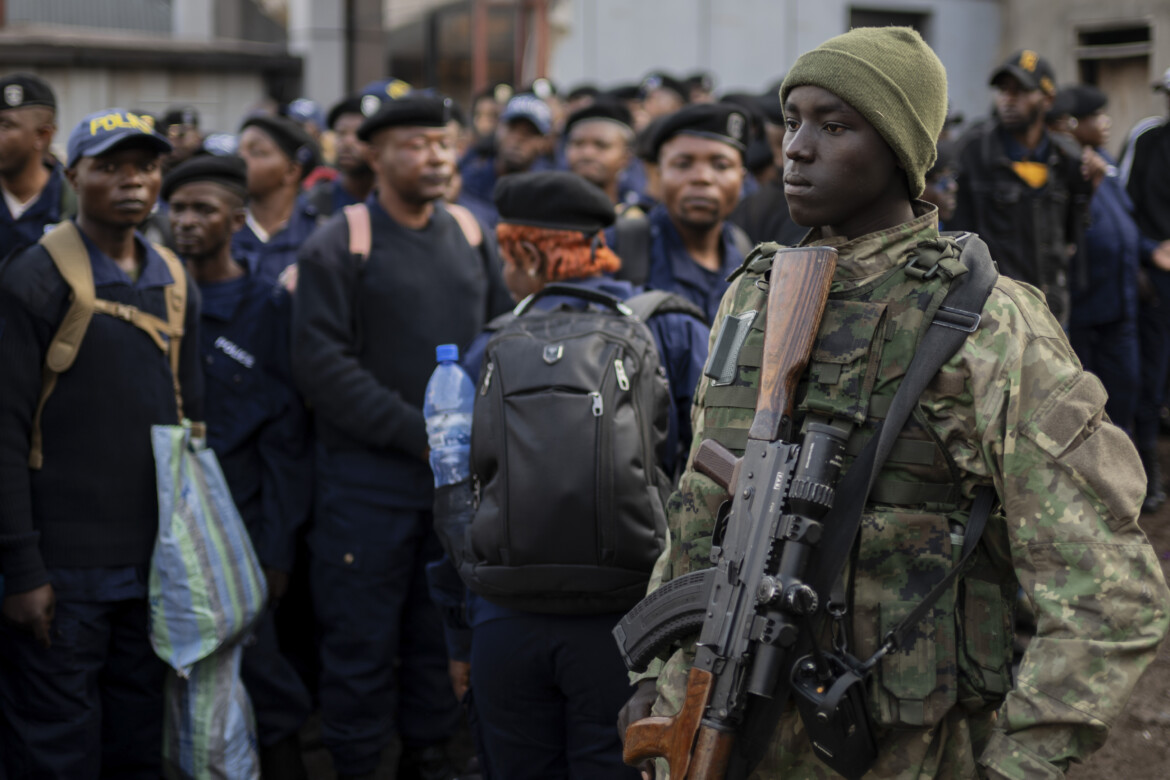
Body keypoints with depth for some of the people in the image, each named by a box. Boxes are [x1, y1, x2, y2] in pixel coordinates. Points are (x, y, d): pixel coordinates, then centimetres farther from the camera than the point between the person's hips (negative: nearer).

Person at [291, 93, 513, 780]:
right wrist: (417, 431, -16)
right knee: (362, 639, 1)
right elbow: (322, 363, -13)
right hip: (370, 474, -5)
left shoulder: (469, 234, 9)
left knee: (444, 629, 14)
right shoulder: (336, 247, -6)